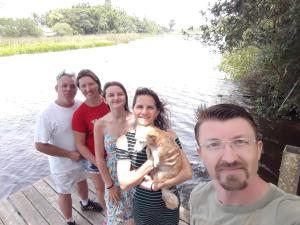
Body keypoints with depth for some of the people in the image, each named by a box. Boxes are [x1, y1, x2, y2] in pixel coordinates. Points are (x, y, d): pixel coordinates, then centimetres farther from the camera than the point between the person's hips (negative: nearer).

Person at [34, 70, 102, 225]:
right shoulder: (47, 115, -26)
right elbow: (40, 145, -22)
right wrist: (69, 154, -22)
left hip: (82, 157, 5)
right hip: (62, 165, -4)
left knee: (82, 182, 30)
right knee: (64, 194, 18)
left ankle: (85, 203, 60)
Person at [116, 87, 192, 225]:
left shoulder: (169, 135, -14)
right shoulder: (124, 141, -14)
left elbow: (187, 172, -15)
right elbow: (124, 183, -19)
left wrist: (155, 185, -22)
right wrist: (153, 162, -30)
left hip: (169, 203, 0)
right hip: (142, 206, 0)